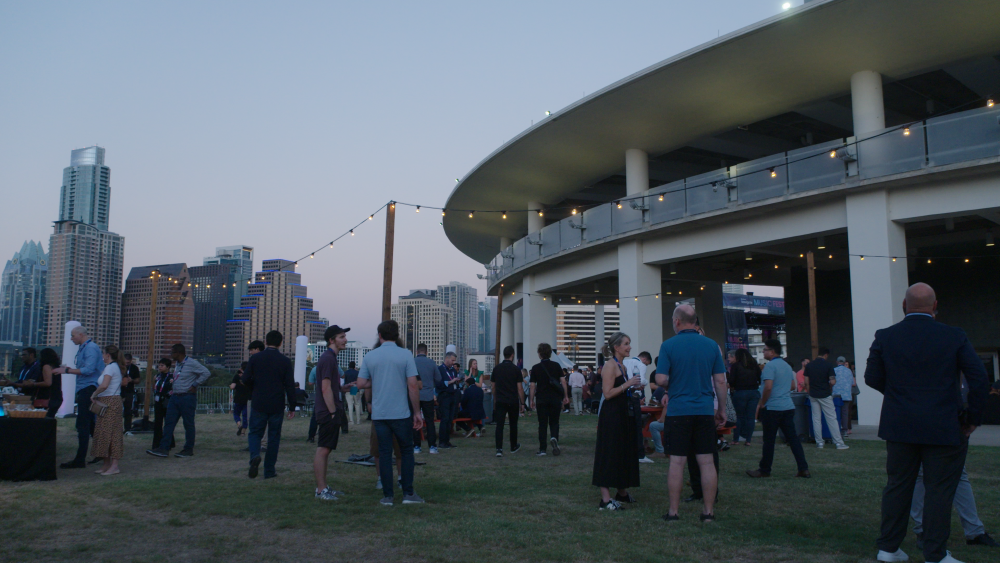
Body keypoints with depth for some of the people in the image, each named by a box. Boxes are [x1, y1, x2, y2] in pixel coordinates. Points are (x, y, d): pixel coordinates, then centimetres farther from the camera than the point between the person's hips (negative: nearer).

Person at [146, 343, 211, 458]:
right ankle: (164, 449, 5)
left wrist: (195, 385, -16)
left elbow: (206, 373, -18)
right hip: (175, 397, 8)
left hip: (187, 398, -8)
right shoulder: (177, 364, 13)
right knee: (169, 423, 4)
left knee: (188, 424, 1)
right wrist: (173, 389, 12)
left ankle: (189, 449, 11)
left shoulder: (192, 363, -13)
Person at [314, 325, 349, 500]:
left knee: (325, 450, 13)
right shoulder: (328, 359, -14)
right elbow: (326, 388, -19)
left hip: (330, 413, 10)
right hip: (328, 413, -10)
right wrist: (334, 412, -18)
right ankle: (321, 490, -4)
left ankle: (323, 487, 18)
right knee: (323, 450, -7)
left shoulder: (330, 358, 18)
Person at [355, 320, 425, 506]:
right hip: (401, 413, -2)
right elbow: (413, 385, -9)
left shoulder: (370, 356, 2)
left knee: (384, 453, 7)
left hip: (379, 413, 2)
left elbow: (361, 384, 2)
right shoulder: (405, 355, -6)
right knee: (406, 452, 11)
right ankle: (408, 493, 11)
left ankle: (387, 496, 9)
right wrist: (417, 412, -3)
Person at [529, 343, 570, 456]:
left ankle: (542, 449, 4)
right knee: (554, 422, 12)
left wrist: (532, 400, 6)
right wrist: (566, 396, 6)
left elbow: (533, 385, -2)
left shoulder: (536, 368, -1)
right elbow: (563, 381, -1)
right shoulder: (556, 366, 2)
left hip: (541, 399, -1)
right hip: (555, 398, 1)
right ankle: (554, 438, -17)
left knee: (542, 424, 5)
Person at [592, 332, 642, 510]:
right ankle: (605, 499, -5)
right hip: (611, 416, -10)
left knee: (624, 453, 17)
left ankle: (622, 492, 30)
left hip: (623, 415, 10)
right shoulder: (610, 365, -13)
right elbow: (608, 393, -21)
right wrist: (628, 384, -19)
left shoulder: (622, 366, 16)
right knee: (609, 455, -8)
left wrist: (633, 388, 10)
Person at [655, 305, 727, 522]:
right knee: (707, 461, 6)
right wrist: (722, 409, 13)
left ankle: (673, 511, 10)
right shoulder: (712, 345, 3)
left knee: (677, 461, 3)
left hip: (678, 411, -2)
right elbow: (720, 381, 3)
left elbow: (661, 379, -11)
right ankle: (709, 511, 11)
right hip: (704, 411, 2)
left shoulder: (668, 346, -7)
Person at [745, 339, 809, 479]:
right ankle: (803, 469, 3)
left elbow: (768, 387, -21)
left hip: (772, 408, -8)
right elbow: (793, 385, 22)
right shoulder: (787, 366, 14)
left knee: (769, 440, 1)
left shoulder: (770, 366, -13)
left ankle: (764, 470, 11)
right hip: (788, 407, 8)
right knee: (793, 438, 6)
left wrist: (760, 404, -12)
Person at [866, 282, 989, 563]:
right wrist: (973, 417, 2)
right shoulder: (955, 336, -7)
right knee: (939, 490, 7)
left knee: (897, 485, 13)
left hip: (899, 426, 2)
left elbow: (872, 378, 1)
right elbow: (979, 378, -8)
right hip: (943, 428, -2)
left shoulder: (885, 337, -3)